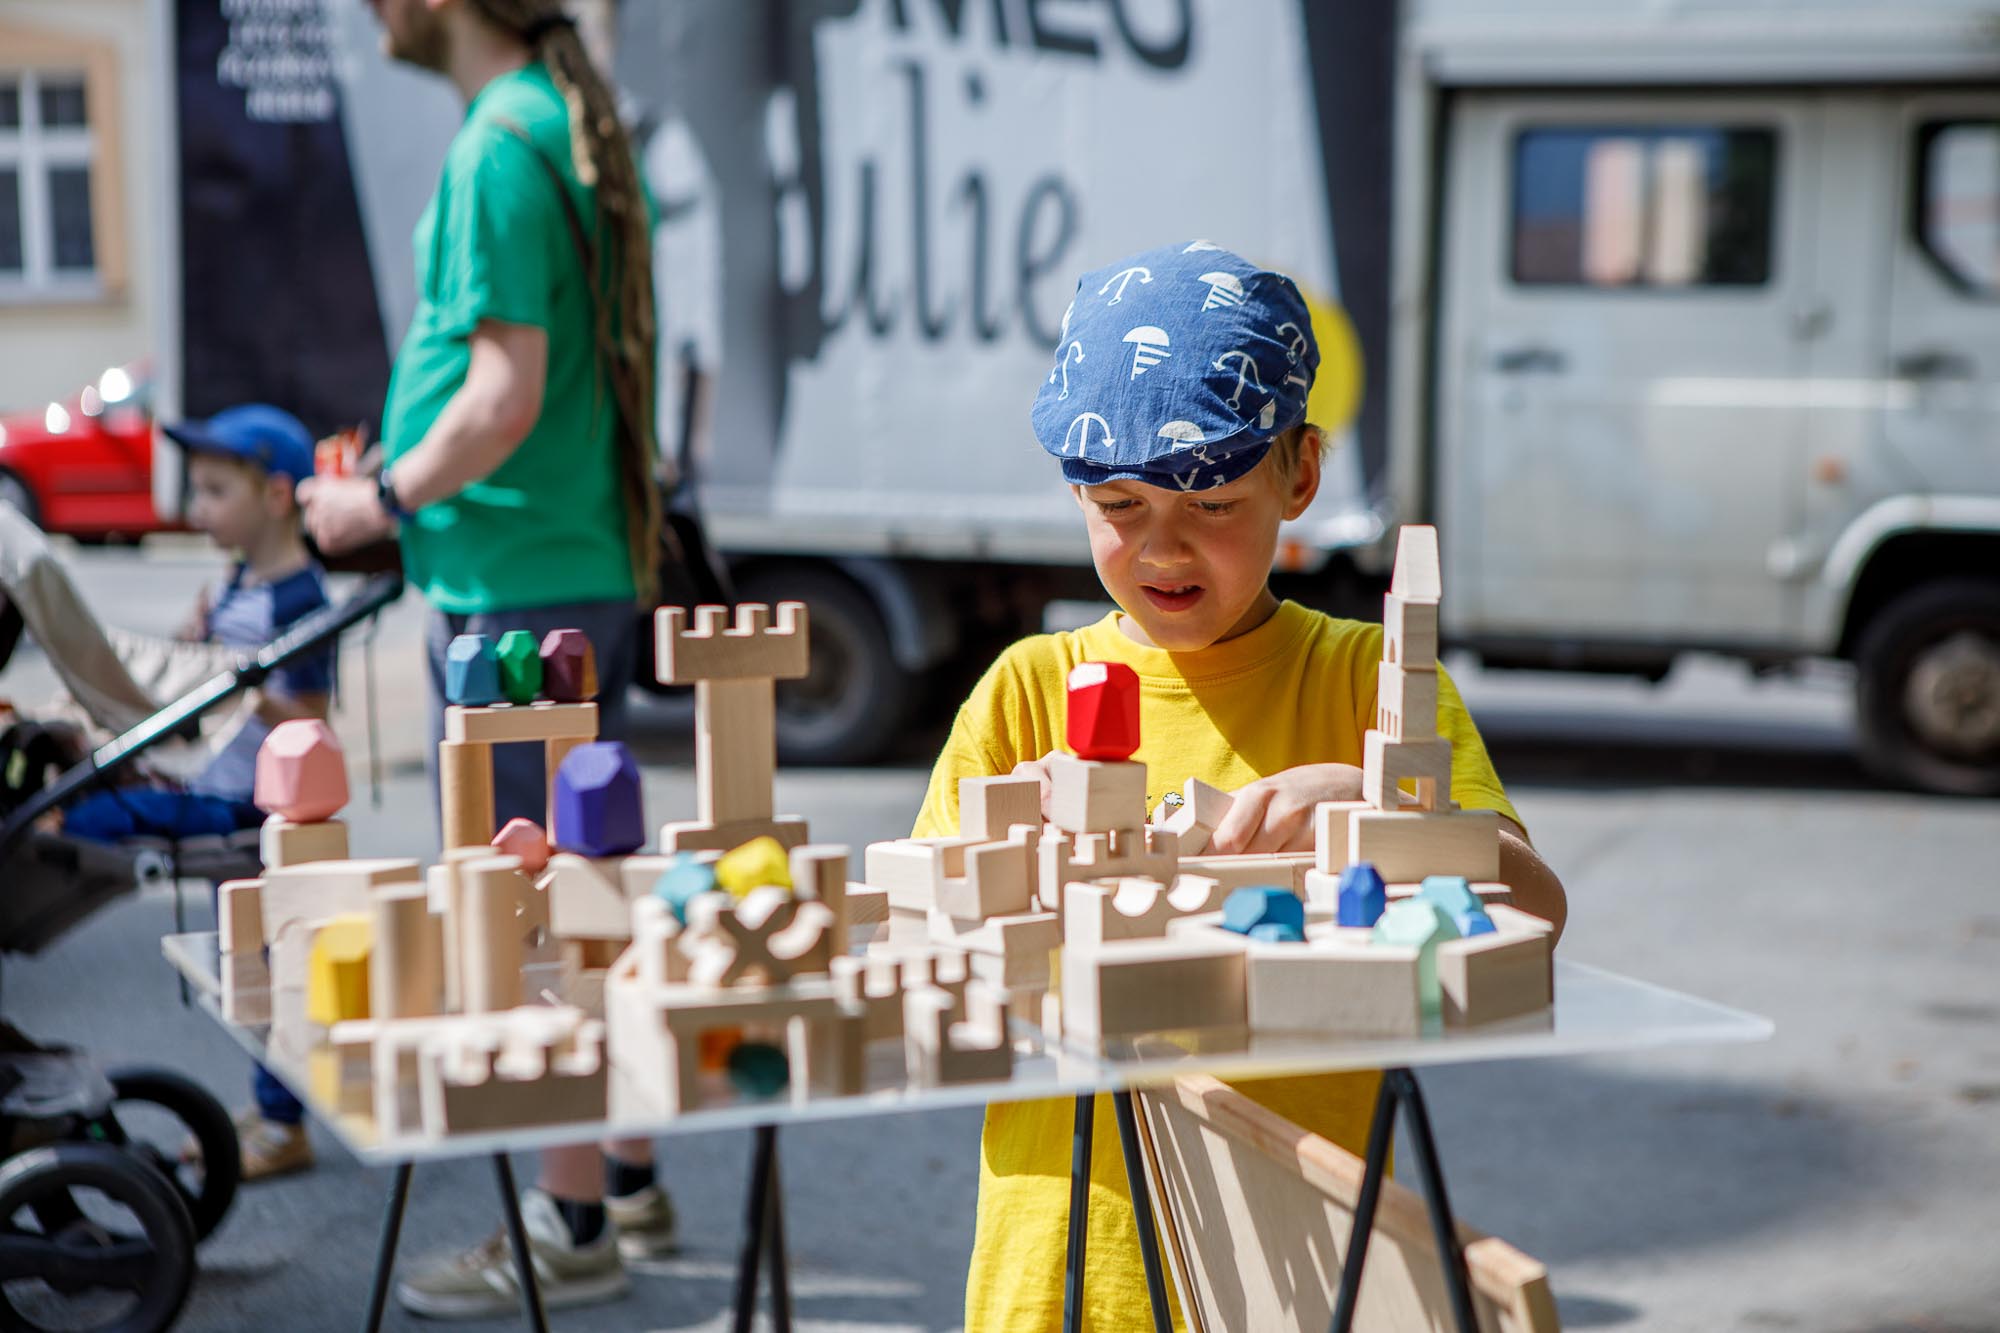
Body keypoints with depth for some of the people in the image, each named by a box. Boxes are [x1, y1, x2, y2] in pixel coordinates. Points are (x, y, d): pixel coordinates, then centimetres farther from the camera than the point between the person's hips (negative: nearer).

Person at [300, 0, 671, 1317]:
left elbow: (507, 393, -23)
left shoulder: (500, 146, -17)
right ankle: (627, 1177, 30)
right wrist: (400, 478, 16)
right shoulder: (577, 121, 13)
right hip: (588, 570, 10)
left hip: (512, 591, -10)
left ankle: (571, 1229, 9)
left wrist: (383, 501, -10)